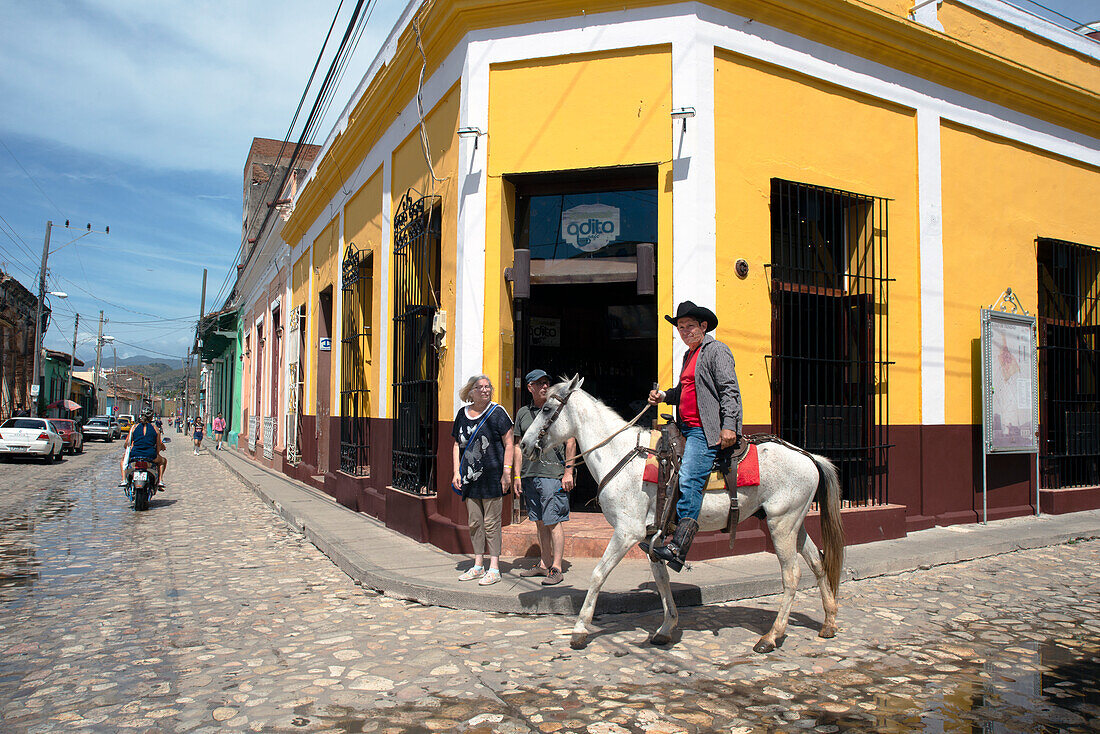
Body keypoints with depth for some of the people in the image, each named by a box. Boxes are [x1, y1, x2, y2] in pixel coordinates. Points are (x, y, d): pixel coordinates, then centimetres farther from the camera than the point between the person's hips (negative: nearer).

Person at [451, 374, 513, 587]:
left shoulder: (497, 412, -4)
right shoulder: (462, 414, 10)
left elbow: (508, 444, -5)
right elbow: (457, 445, 16)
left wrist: (506, 472, -12)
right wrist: (457, 472, 7)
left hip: (492, 477, -5)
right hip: (469, 478, 5)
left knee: (491, 523, -1)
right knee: (474, 523, 12)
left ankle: (494, 569, 8)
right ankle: (478, 566, 24)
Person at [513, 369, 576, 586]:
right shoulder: (523, 413, 13)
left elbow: (571, 442, -2)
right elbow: (518, 446, 16)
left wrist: (568, 471, -9)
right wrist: (517, 475, 10)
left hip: (552, 473, -5)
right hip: (529, 475, 5)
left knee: (553, 521, -6)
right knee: (540, 522, 13)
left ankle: (556, 568, 0)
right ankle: (544, 564, 23)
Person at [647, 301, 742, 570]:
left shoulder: (716, 350, -2)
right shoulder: (689, 355, 24)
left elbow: (729, 390, -11)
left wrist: (728, 425, -22)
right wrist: (664, 396, 13)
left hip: (705, 430, -10)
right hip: (686, 428, 10)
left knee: (689, 481, -21)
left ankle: (678, 548, -28)